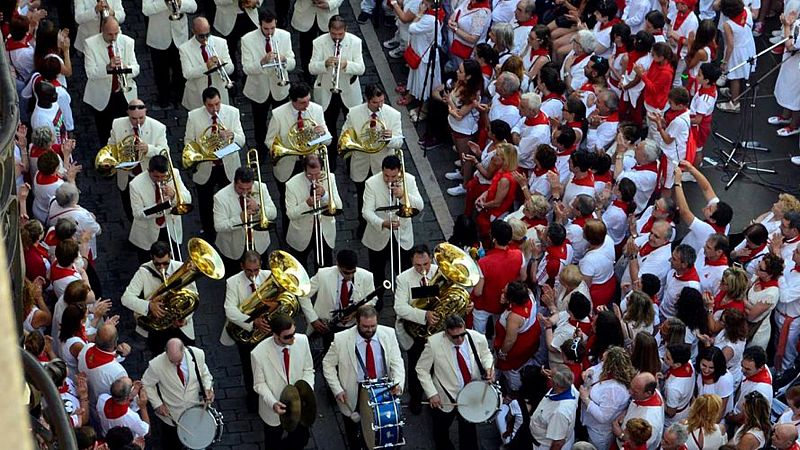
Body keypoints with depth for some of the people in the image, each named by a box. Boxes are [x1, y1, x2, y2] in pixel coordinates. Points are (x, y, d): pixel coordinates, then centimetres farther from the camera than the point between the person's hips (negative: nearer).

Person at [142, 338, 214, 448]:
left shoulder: (198, 355, -23)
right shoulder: (156, 365, -30)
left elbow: (204, 373, -2)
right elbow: (146, 384, -12)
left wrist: (208, 388, -20)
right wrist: (157, 404, -17)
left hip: (195, 410, 3)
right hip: (170, 414, -3)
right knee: (171, 444, 21)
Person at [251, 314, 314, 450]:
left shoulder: (302, 340, -20)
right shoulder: (259, 354, -28)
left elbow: (308, 370, -5)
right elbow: (260, 384, -13)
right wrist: (273, 403, -28)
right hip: (274, 408, -2)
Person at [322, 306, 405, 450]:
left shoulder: (388, 334, -10)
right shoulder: (341, 339, -16)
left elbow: (397, 362, -8)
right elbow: (328, 364, -4)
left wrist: (398, 383, -27)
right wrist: (337, 390, -13)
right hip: (354, 393, -1)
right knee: (354, 438, 15)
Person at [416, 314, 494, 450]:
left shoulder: (477, 338, -20)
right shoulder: (434, 343, -26)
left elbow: (485, 354, 3)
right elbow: (422, 369, -14)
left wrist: (489, 367, -18)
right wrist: (431, 393, -19)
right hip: (445, 398, -1)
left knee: (469, 429, 23)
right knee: (441, 431, 23)